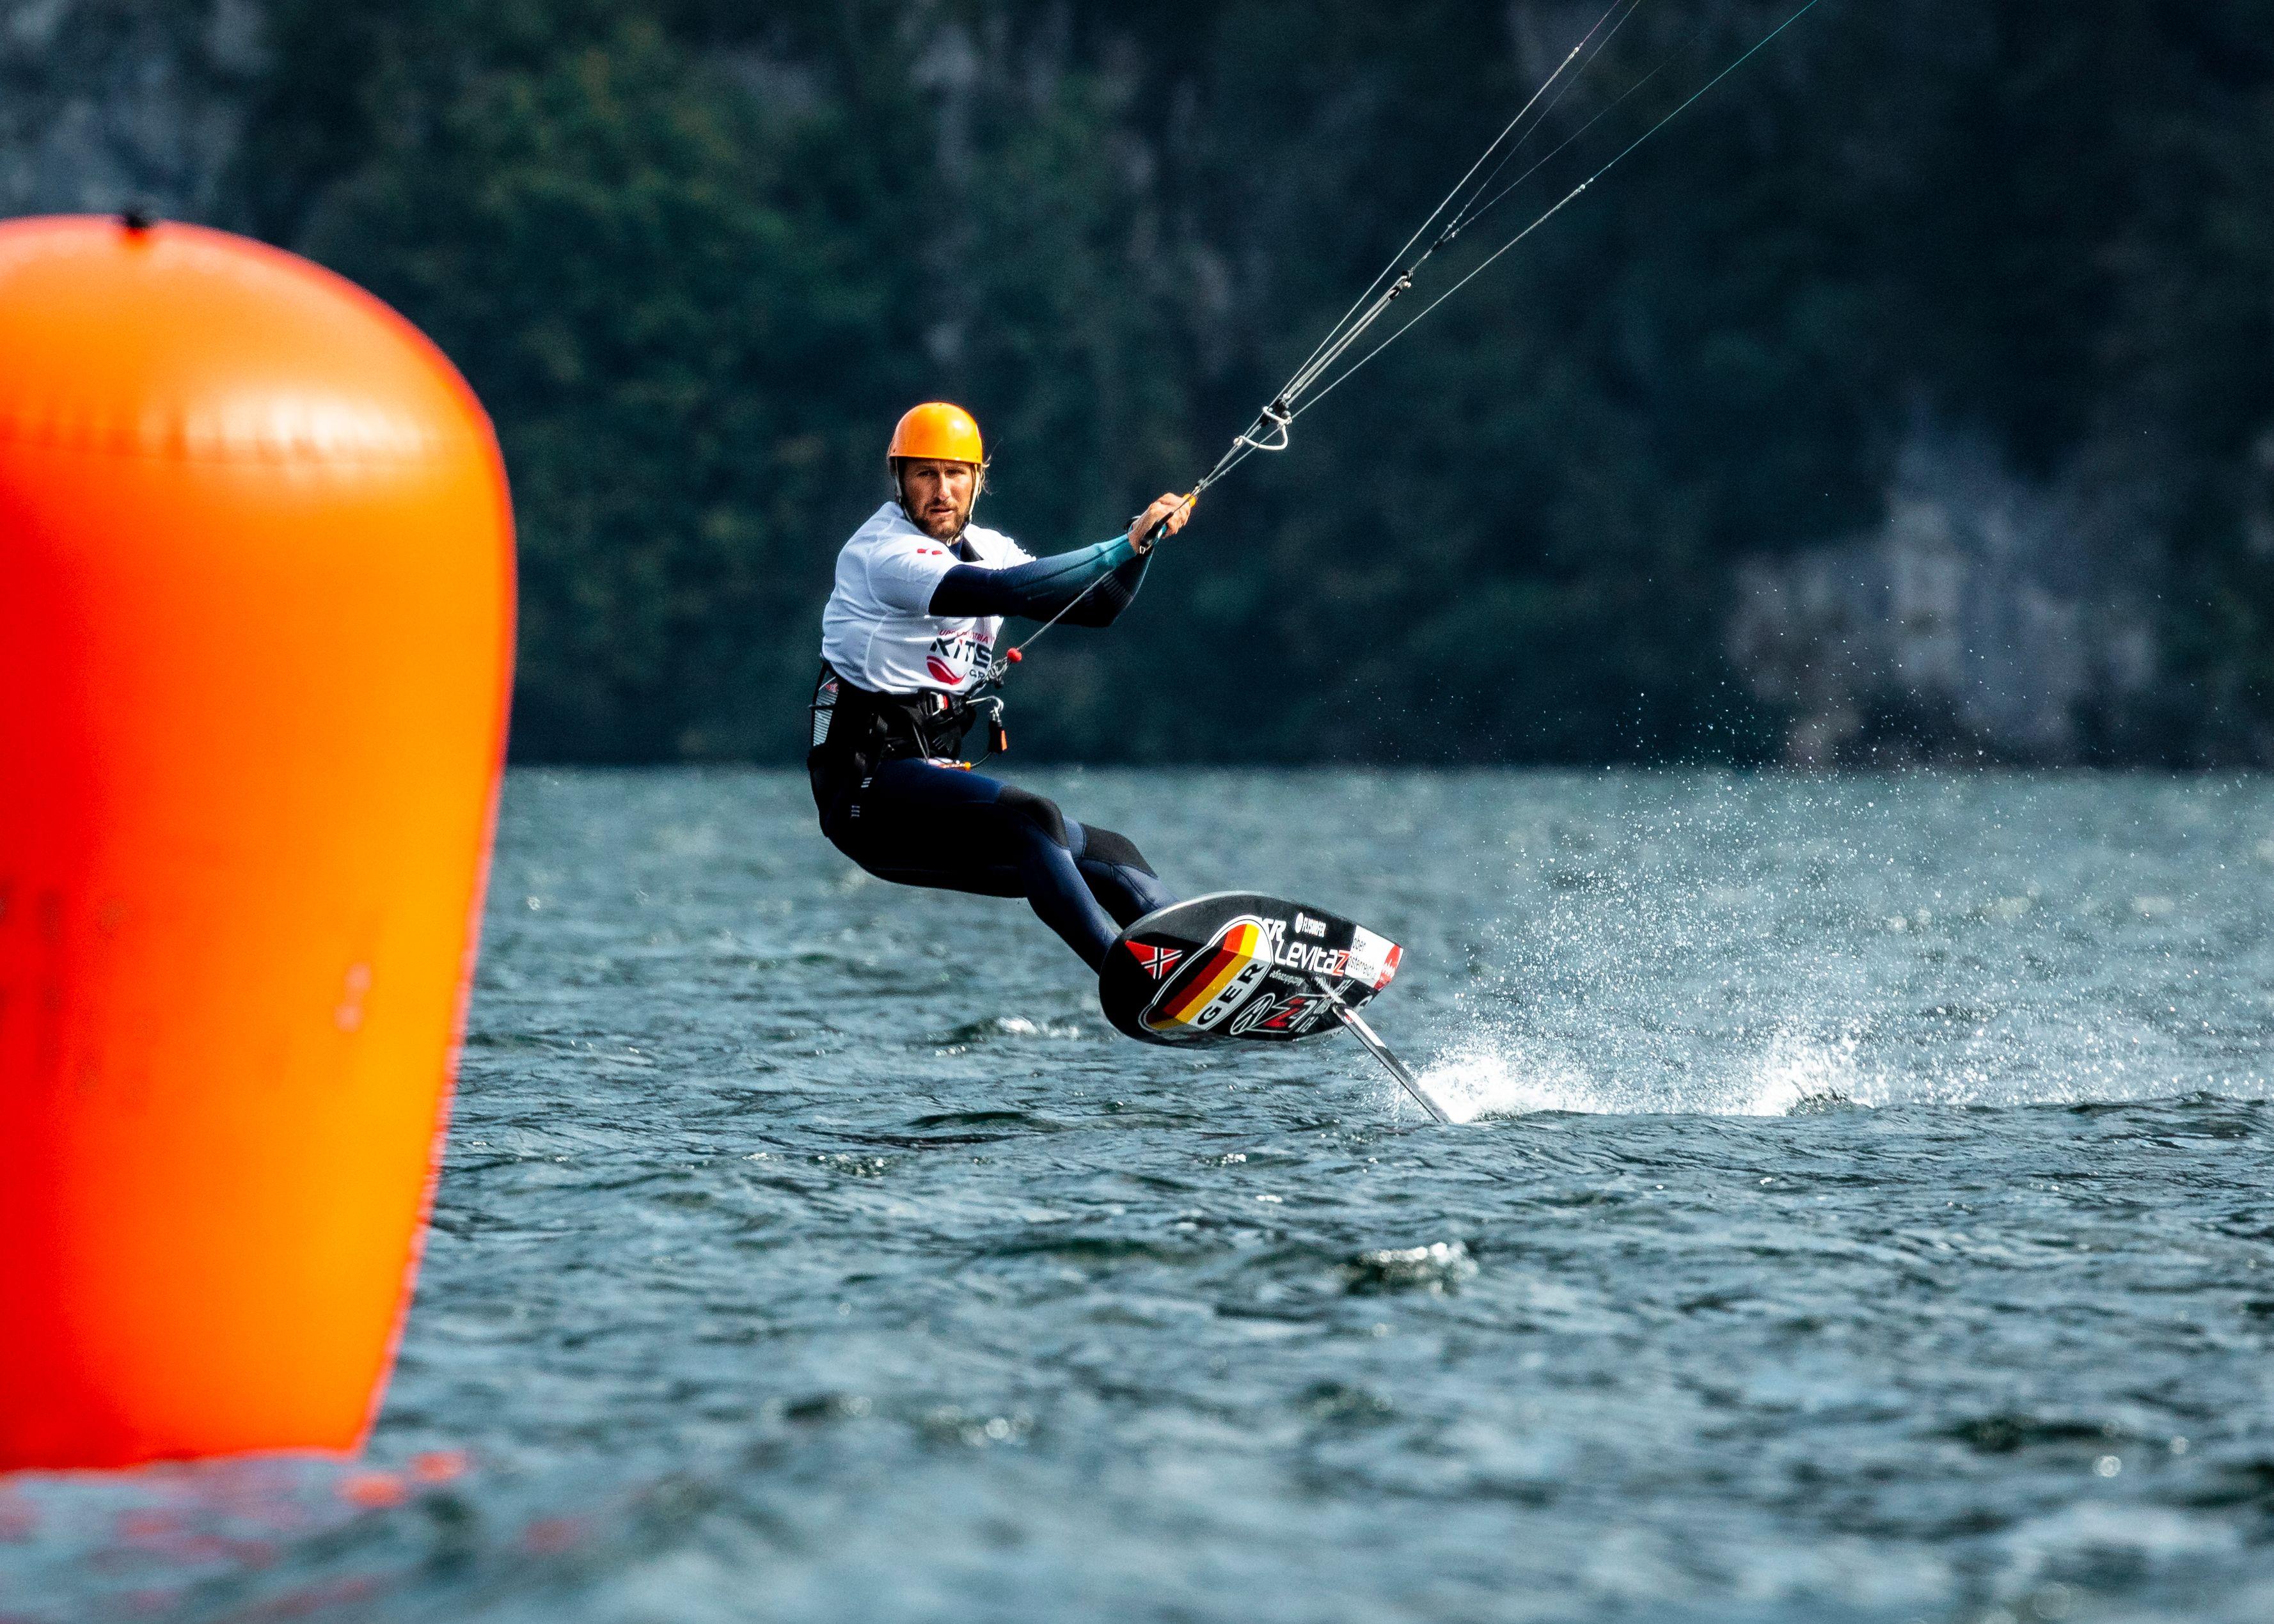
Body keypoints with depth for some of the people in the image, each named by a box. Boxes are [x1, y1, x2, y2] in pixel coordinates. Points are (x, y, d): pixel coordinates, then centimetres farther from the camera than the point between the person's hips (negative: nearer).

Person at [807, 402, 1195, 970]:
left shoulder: (982, 548, 14)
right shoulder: (883, 552, -13)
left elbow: (1097, 607, 10)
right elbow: (1008, 592, -27)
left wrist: (1143, 537, -8)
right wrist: (1126, 544, -26)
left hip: (933, 774, 10)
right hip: (869, 787, -9)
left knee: (1110, 855, 6)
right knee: (1030, 817, -31)